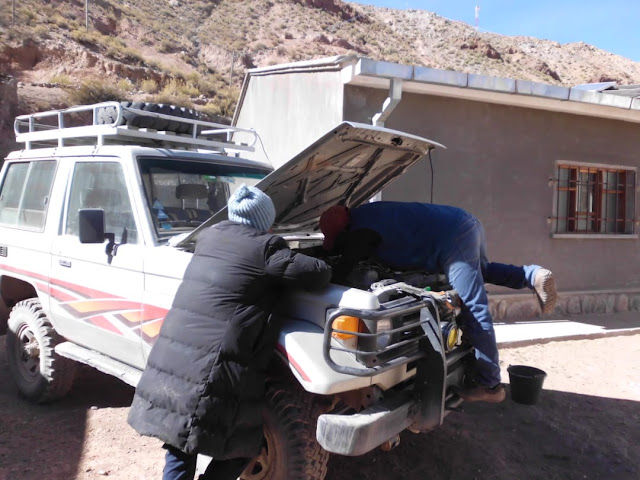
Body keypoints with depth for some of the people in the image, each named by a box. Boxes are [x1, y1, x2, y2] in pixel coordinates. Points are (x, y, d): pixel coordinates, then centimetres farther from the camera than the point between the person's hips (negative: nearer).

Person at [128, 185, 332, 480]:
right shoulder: (264, 247, -7)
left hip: (171, 359, 7)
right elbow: (320, 275, -8)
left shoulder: (209, 237, 14)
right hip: (215, 369, -7)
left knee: (181, 443, 20)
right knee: (242, 445, 13)